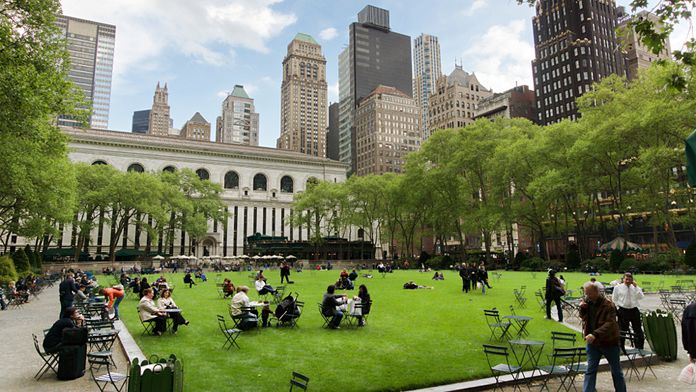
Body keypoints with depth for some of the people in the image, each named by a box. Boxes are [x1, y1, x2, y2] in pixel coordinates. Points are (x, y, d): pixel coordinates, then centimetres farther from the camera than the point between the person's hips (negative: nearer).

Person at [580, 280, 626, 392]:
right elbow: (583, 317, 12)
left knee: (616, 371, 14)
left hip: (609, 342, -4)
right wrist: (582, 308, -9)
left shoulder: (608, 305, -19)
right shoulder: (586, 302, -1)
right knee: (590, 370, 5)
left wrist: (595, 334, -39)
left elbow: (610, 323, -28)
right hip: (592, 342, 4)